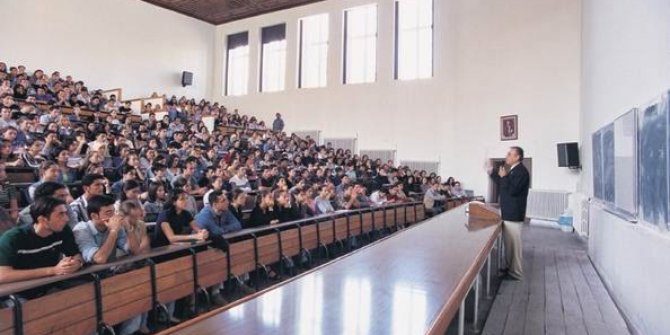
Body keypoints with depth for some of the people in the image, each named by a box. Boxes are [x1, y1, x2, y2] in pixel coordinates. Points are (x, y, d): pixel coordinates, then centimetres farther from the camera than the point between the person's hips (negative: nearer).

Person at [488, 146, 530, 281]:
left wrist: (504, 177, -17)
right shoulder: (513, 171, 14)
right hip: (508, 213, 10)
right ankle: (510, 268, 28)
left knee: (514, 244, -1)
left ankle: (515, 273, 8)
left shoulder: (521, 171, -17)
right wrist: (492, 173, 13)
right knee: (509, 243, 17)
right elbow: (502, 185, 20)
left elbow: (512, 190, -26)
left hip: (513, 214, -10)